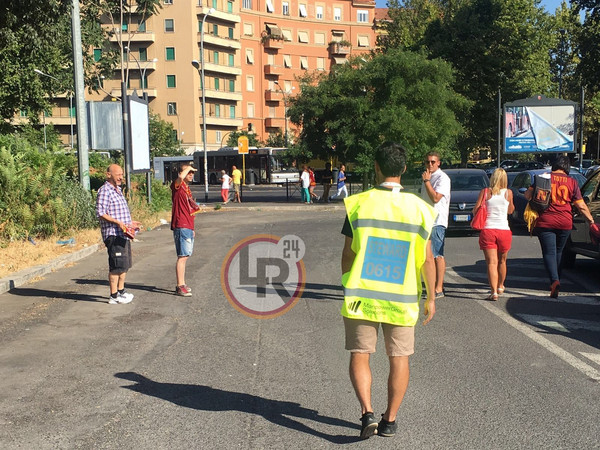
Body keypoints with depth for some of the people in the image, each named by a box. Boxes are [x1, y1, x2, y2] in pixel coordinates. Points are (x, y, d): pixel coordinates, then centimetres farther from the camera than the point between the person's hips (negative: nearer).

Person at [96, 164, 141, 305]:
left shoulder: (118, 190, 19)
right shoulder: (105, 190, -11)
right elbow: (100, 213, -19)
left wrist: (130, 222, 21)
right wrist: (118, 222, -25)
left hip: (123, 234, 10)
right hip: (113, 234, -10)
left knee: (125, 264, 15)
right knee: (117, 265, -8)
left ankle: (121, 291, 27)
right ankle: (114, 296, -1)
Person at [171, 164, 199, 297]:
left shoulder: (187, 188, 20)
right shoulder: (177, 185, -7)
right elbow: (181, 177, -33)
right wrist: (188, 168, -13)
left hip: (188, 227, 10)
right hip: (181, 227, -10)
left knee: (185, 256, 13)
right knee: (182, 256, -10)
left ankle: (182, 284, 21)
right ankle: (180, 286, -7)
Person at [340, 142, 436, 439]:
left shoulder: (359, 203, -7)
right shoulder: (418, 208, -4)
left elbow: (348, 253, -4)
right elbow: (427, 259, -3)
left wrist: (346, 287, 11)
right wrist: (431, 298, 7)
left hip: (361, 296, -1)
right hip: (402, 299, 1)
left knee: (359, 356, 10)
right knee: (399, 359, 13)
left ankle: (367, 413, -4)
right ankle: (390, 420, 20)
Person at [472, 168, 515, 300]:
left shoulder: (485, 192, -1)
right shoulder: (508, 193, 2)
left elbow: (475, 211, -2)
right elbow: (510, 210, 15)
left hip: (487, 230, -1)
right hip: (504, 230, 1)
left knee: (491, 262, -3)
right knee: (502, 261, 20)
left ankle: (494, 291, -14)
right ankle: (500, 286, 37)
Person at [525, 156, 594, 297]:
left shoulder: (543, 178, -1)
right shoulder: (572, 182, 3)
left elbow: (527, 195, -1)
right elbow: (581, 206, 4)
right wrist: (591, 221, 14)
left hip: (545, 222, -2)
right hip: (565, 223, 2)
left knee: (549, 253, -2)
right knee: (558, 252, 19)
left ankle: (555, 280, -22)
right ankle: (556, 280, 29)